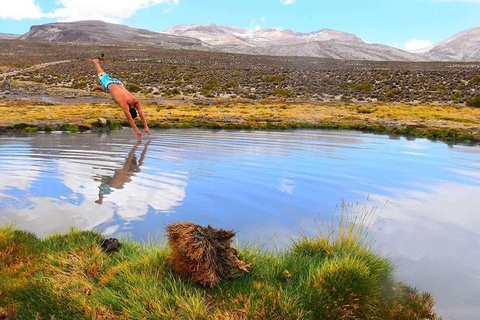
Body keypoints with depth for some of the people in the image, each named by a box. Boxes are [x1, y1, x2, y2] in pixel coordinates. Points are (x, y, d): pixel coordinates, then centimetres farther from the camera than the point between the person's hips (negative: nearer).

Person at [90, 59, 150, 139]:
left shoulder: (136, 102, -32)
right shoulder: (124, 103, -44)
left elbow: (141, 114, -34)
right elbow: (129, 119, -47)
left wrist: (146, 127, -44)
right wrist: (136, 131, -52)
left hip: (118, 83, 3)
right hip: (109, 84, -3)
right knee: (102, 76, 27)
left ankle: (97, 87, 61)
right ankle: (96, 62, 52)